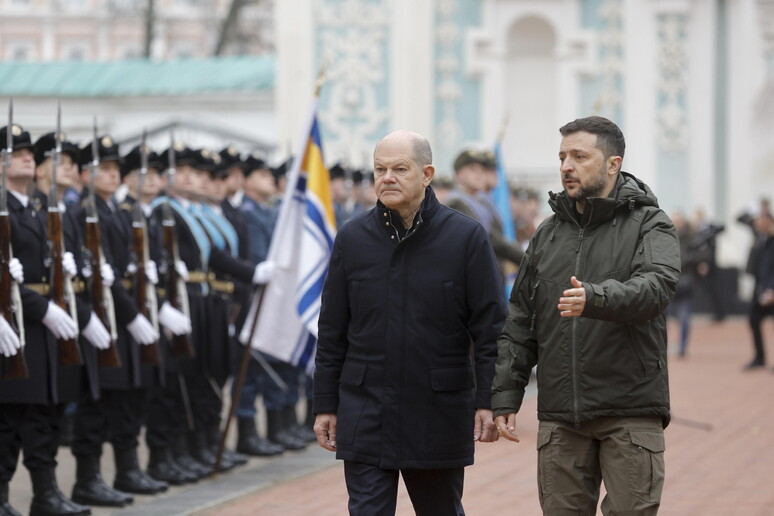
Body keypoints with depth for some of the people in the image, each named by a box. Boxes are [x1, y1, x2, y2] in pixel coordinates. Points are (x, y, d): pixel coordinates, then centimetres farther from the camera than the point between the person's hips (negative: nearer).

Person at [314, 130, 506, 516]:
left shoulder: (466, 237, -4)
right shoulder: (352, 238, 4)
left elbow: (490, 329, -4)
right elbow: (332, 333, 8)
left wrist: (488, 401, -11)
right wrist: (325, 405, 5)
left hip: (439, 413, -1)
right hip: (365, 415, 1)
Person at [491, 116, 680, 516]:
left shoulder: (650, 225, -1)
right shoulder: (548, 233, 14)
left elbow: (657, 286, -22)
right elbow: (519, 323, 15)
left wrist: (596, 298, -41)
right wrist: (505, 395, 6)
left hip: (630, 414, -4)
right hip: (560, 417, 4)